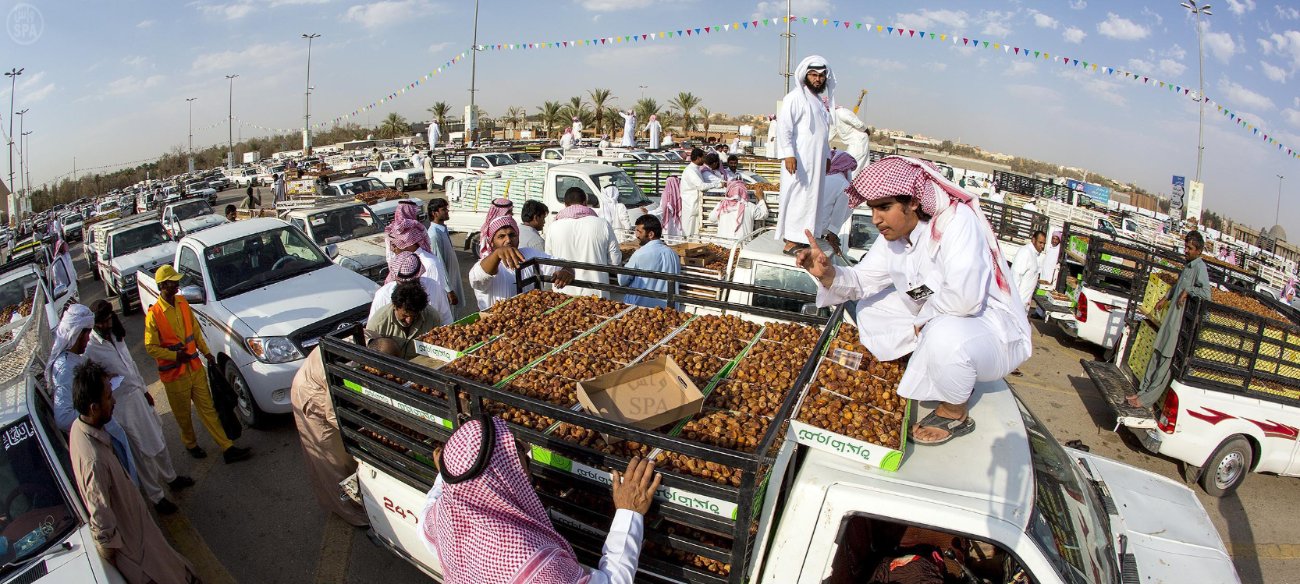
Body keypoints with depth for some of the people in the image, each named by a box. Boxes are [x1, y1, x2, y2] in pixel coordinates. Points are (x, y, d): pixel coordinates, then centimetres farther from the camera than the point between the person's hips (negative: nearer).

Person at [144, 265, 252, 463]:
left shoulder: (183, 303, 2)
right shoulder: (154, 314, -15)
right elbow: (150, 347, -12)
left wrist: (206, 352, 9)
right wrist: (175, 355, -22)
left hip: (195, 367, 5)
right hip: (174, 374, -4)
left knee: (208, 408, 7)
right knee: (183, 415, 13)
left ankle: (227, 448, 7)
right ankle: (190, 444, 37)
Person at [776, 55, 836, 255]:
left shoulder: (822, 100, 19)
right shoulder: (795, 98, -7)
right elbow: (784, 126, -15)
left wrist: (827, 156, 23)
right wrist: (788, 154, -23)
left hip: (816, 162, 9)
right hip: (798, 160, -9)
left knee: (811, 197, 10)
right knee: (796, 197, -10)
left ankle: (797, 237, 17)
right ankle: (791, 242, -8)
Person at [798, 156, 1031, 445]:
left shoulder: (957, 220, -26)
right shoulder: (893, 236, 1)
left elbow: (964, 296, -38)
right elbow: (862, 280, -3)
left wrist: (922, 322, -20)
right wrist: (829, 274, -25)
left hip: (996, 332, -9)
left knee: (944, 335, -40)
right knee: (870, 308, 7)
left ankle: (955, 415, -6)